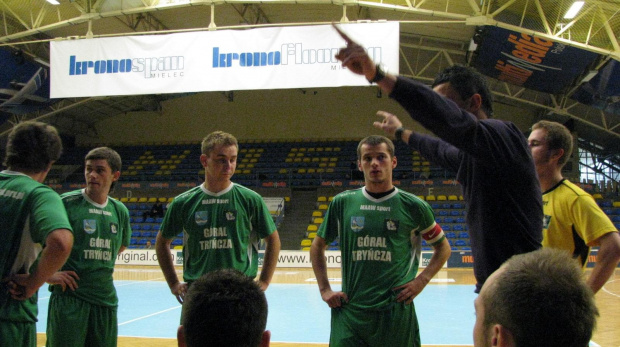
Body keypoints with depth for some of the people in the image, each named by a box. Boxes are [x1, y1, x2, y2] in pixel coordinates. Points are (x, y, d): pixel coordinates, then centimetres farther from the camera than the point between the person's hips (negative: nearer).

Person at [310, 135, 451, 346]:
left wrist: (421, 280, -2)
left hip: (396, 311, -1)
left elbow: (443, 247, 12)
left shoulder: (413, 206, -1)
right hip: (350, 311, 1)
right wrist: (324, 289, 6)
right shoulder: (342, 203, 3)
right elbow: (317, 246, 15)